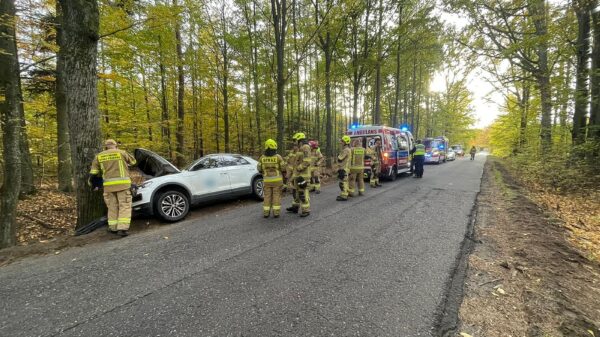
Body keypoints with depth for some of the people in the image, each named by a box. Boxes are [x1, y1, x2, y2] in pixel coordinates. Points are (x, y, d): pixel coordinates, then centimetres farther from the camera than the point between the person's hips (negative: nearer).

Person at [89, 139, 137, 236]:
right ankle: (122, 228, -12)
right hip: (122, 183, -3)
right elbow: (133, 161, 18)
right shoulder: (121, 153, 3)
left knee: (112, 206, 15)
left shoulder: (99, 156, 12)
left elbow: (93, 172, 12)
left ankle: (113, 227, 21)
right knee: (124, 206, -2)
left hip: (108, 185, 3)